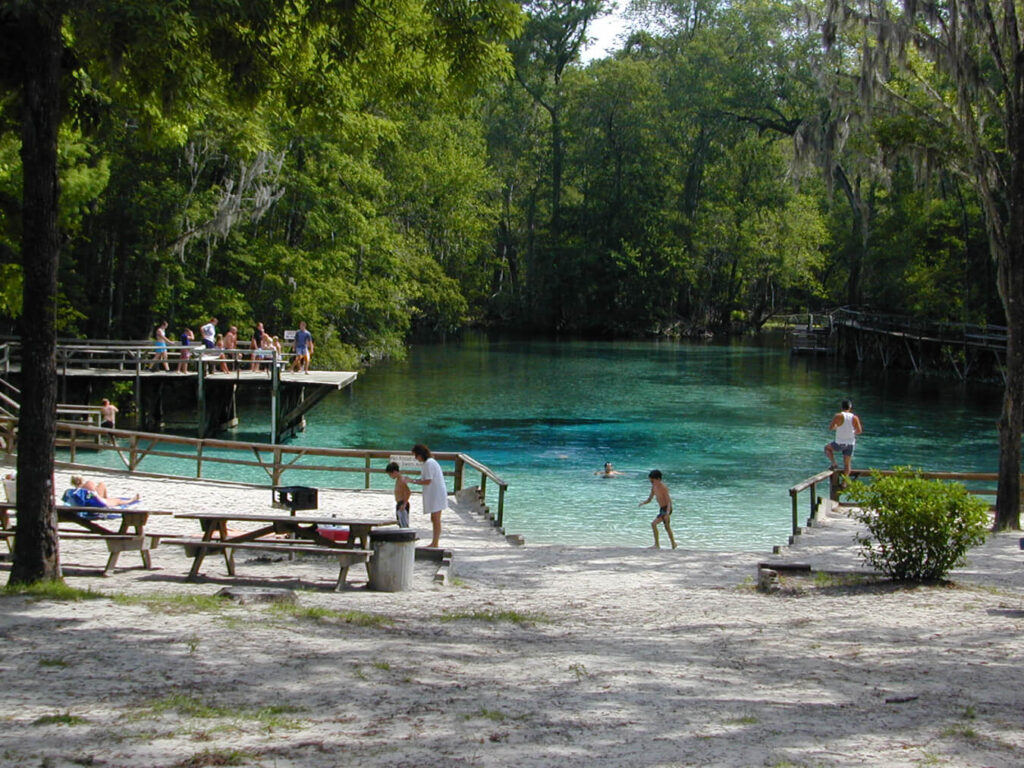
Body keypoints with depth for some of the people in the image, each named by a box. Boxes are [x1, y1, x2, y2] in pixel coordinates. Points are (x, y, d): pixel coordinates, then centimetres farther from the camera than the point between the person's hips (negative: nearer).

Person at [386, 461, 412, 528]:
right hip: (399, 504, 11)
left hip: (402, 505, -11)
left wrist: (404, 504, -24)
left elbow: (408, 492, -25)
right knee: (401, 525, 13)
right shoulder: (398, 480, 14)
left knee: (404, 525, -12)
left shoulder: (402, 480, -17)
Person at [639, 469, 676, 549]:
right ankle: (673, 544, 41)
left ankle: (657, 544, -15)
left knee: (653, 523, -20)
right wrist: (643, 503, -9)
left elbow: (669, 501, -25)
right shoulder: (654, 487, 2)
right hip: (662, 509, 9)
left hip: (667, 509, -9)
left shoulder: (663, 487, -22)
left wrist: (667, 513, -35)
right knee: (667, 527, 23)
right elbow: (650, 498, 11)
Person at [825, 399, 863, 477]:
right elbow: (859, 431, -4)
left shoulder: (838, 416, -12)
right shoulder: (855, 417, -3)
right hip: (850, 443, 3)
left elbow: (831, 427, -10)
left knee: (827, 447, 27)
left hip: (839, 443, -3)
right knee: (847, 464, 13)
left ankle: (834, 464, 14)